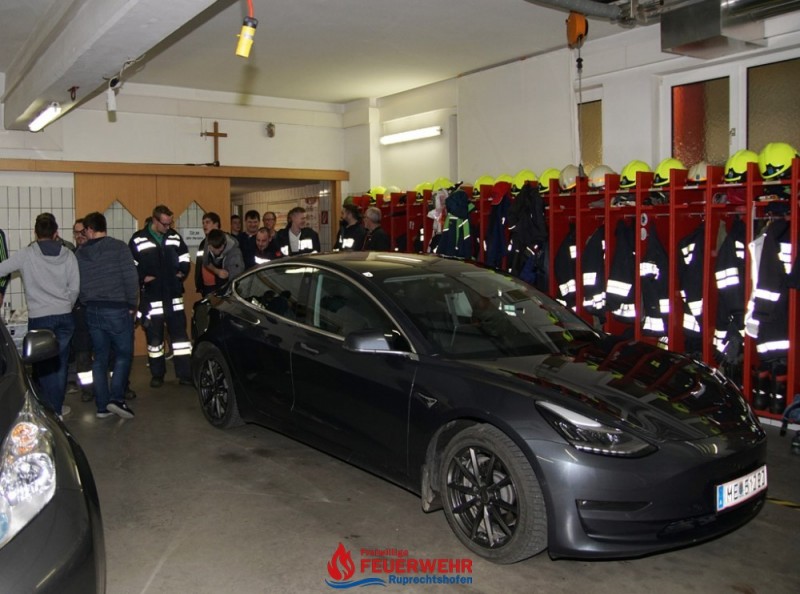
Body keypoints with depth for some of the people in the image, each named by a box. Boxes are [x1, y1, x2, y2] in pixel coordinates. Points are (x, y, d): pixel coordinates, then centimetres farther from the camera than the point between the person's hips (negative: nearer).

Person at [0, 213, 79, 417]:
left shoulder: (26, 255, -5)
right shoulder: (68, 255, 1)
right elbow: (74, 288, 2)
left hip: (39, 318, -2)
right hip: (64, 317, 2)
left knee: (43, 365, 7)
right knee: (60, 364, 11)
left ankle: (49, 409, 9)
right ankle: (57, 408, 20)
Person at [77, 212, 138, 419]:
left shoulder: (80, 253, 7)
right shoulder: (118, 247, -7)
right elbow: (131, 278, -11)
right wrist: (132, 305, -3)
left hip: (93, 311, 4)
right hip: (117, 309, -4)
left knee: (100, 357, 10)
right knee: (123, 354, 5)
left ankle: (102, 405, 11)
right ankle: (116, 397, -9)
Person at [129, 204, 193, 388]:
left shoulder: (175, 237, 7)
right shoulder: (138, 240, -6)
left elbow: (184, 258, 18)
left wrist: (182, 273, 4)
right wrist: (142, 279, -11)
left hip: (174, 295, 3)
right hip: (151, 297, -3)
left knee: (180, 333, 3)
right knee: (154, 337, 7)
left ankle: (185, 374, 8)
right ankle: (157, 375, 20)